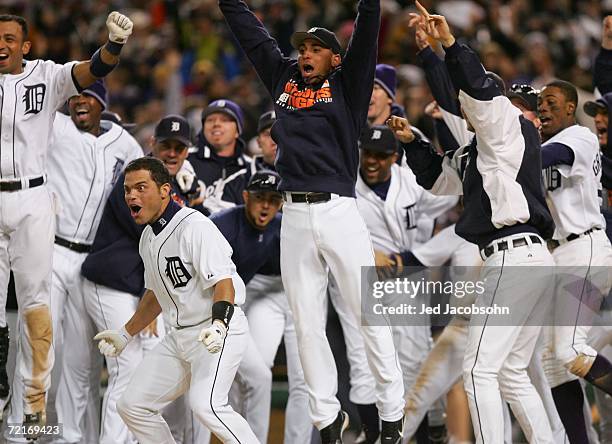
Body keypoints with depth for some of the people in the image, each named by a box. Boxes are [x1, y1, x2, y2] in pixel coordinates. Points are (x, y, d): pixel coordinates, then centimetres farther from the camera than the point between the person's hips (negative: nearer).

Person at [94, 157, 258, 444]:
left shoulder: (195, 226, -17)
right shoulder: (148, 237, 12)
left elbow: (223, 282, -24)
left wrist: (218, 326, -39)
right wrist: (125, 335, 25)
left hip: (219, 333, -9)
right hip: (178, 338, 10)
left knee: (204, 404, -29)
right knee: (132, 405, 5)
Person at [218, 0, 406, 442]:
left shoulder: (347, 83, 7)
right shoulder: (284, 78, 17)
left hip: (340, 214, -4)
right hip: (295, 218, 4)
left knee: (371, 315, -2)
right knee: (308, 326, 6)